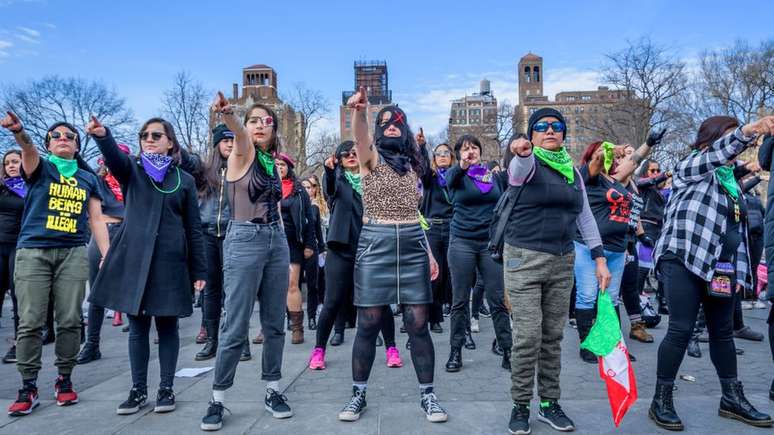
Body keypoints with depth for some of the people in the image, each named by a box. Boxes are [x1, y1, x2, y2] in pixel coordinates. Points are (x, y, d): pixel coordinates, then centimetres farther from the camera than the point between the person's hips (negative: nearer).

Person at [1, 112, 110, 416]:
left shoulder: (88, 178, 15)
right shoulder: (39, 168, 8)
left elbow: (96, 220, 12)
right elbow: (29, 150, -16)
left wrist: (107, 255, 2)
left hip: (73, 253, 2)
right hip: (33, 252, -2)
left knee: (70, 320, 1)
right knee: (30, 321, -3)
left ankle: (64, 380, 15)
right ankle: (28, 388, 5)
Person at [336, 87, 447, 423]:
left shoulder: (412, 165, 16)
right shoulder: (371, 156, 3)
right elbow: (359, 135, -21)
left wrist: (429, 252, 12)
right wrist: (358, 111, -43)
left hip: (412, 246, 3)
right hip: (376, 244, -3)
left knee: (418, 325, 3)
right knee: (368, 325, 2)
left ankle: (427, 395, 16)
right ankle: (358, 394, 19)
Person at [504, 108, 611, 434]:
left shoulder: (573, 171, 13)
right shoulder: (527, 163, -4)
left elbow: (585, 217, 15)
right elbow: (521, 165, -30)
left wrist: (600, 259, 8)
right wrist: (520, 150, -54)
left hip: (562, 261, 5)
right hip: (524, 259, -5)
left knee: (553, 337, 10)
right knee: (528, 337, -5)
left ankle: (549, 403, 24)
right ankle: (520, 405, 12)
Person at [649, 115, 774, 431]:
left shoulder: (730, 180, 19)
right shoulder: (690, 167, 0)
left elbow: (737, 228, 20)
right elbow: (717, 154, -23)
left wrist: (738, 270, 15)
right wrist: (748, 131, -39)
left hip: (721, 268, 7)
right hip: (685, 261, -7)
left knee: (723, 332, 13)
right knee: (681, 330, -8)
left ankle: (732, 399, 26)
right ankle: (661, 401, 2)